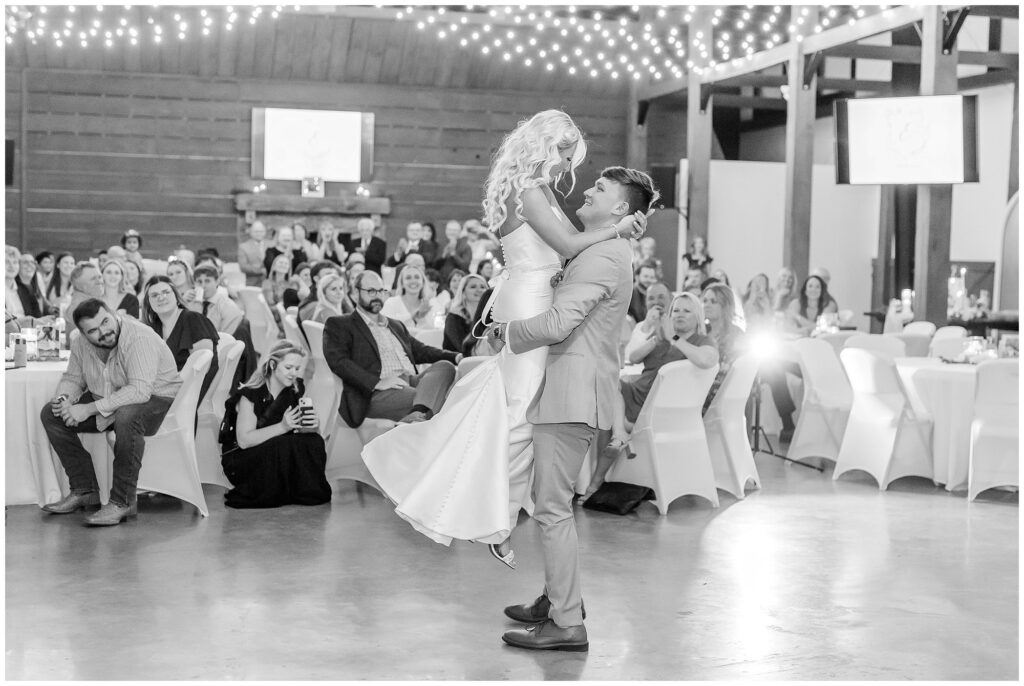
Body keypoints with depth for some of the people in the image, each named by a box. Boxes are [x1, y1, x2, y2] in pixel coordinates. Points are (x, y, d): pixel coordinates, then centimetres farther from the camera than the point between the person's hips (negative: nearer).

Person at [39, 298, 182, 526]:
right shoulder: (81, 344, -4)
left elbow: (139, 391, -37)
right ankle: (84, 490, 1)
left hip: (157, 399, -8)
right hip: (107, 401, 8)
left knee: (126, 416, -41)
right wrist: (64, 398, -13)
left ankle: (122, 501, -28)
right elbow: (72, 379, 12)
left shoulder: (139, 338, -28)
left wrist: (90, 408, -36)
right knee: (51, 413, -5)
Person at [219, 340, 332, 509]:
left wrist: (312, 424, -22)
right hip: (240, 460, -6)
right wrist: (282, 426, -34)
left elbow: (301, 430, 3)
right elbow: (244, 441, -24)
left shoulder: (294, 392, 1)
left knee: (314, 442, -19)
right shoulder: (250, 394, -18)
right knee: (284, 446, -33)